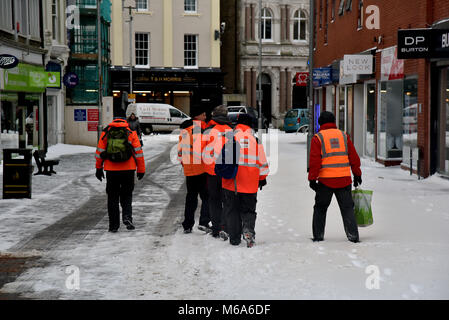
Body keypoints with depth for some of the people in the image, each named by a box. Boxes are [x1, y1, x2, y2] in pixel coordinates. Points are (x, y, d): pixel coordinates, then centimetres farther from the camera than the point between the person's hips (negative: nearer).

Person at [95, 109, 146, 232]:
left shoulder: (106, 133, 2)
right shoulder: (131, 133, -1)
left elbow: (99, 152, 4)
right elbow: (138, 152, -2)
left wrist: (98, 168, 13)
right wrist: (141, 170, 4)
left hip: (111, 170, 1)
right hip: (128, 170, -1)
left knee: (112, 197, 10)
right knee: (126, 195, 14)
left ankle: (114, 225, 10)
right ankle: (127, 216, -9)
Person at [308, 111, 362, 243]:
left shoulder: (317, 138, 0)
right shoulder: (343, 135, 9)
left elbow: (314, 161, -7)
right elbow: (354, 157, 10)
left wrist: (312, 179, -3)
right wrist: (357, 174, 19)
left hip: (325, 181, -2)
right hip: (344, 179, 2)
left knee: (320, 208, 12)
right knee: (347, 208, 8)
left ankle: (318, 236, 11)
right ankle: (353, 235, 0)